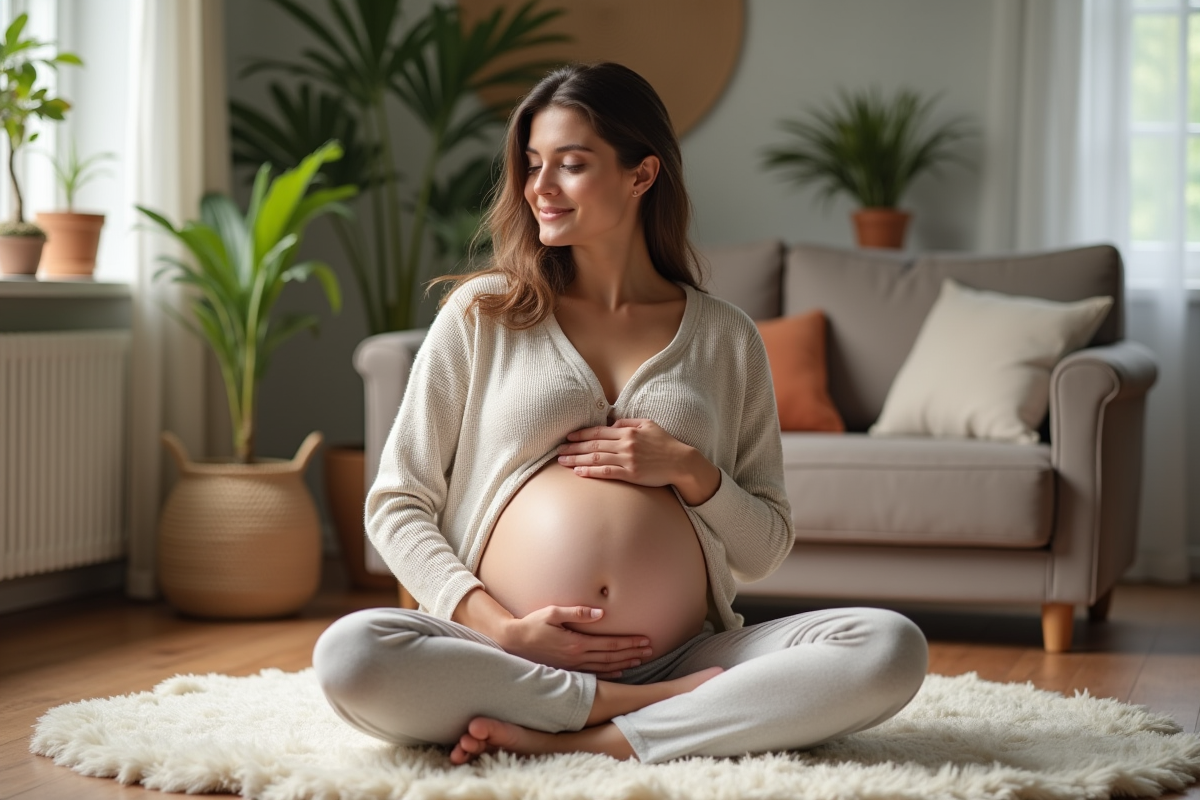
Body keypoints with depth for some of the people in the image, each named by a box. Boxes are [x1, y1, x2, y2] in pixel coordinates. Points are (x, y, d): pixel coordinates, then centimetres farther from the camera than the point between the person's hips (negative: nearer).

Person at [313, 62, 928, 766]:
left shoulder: (727, 337, 13)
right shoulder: (483, 313, 10)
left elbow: (767, 550, 16)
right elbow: (397, 503, 6)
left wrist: (690, 472, -4)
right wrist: (498, 628, -9)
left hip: (685, 653, 1)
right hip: (507, 654, -1)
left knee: (892, 648, -24)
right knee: (348, 655, -32)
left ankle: (588, 742, -24)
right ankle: (648, 707, -19)